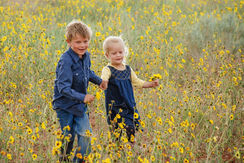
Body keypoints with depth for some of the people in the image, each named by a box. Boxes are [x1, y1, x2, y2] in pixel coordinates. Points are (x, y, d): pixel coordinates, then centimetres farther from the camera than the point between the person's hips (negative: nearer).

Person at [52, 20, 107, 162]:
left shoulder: (86, 56, -2)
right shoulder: (66, 61, -26)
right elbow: (64, 88, -29)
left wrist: (99, 81, 7)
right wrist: (83, 97, -37)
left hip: (80, 105, 6)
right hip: (65, 105, -6)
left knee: (86, 135, -2)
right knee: (67, 139, 7)